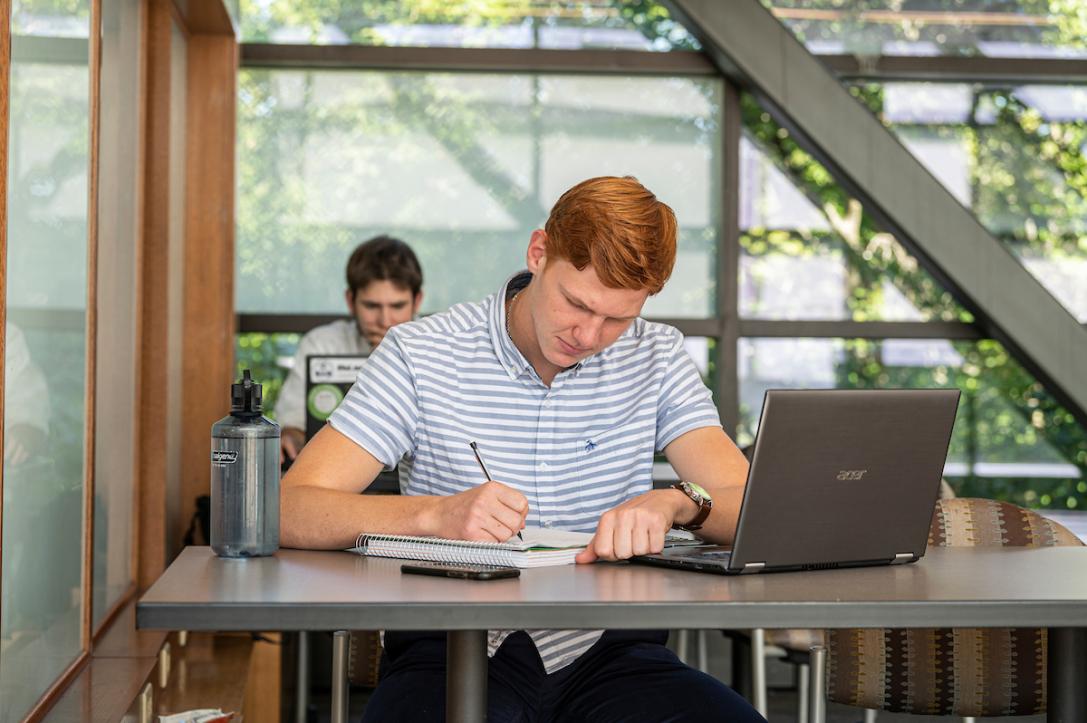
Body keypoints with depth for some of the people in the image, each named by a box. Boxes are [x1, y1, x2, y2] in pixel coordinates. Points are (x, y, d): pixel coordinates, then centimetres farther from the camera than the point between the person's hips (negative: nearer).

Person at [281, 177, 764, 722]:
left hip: (606, 646, 3)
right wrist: (436, 515, -25)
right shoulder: (421, 355, 1)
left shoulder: (657, 357, 10)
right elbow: (290, 511, -8)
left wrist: (679, 503, -22)